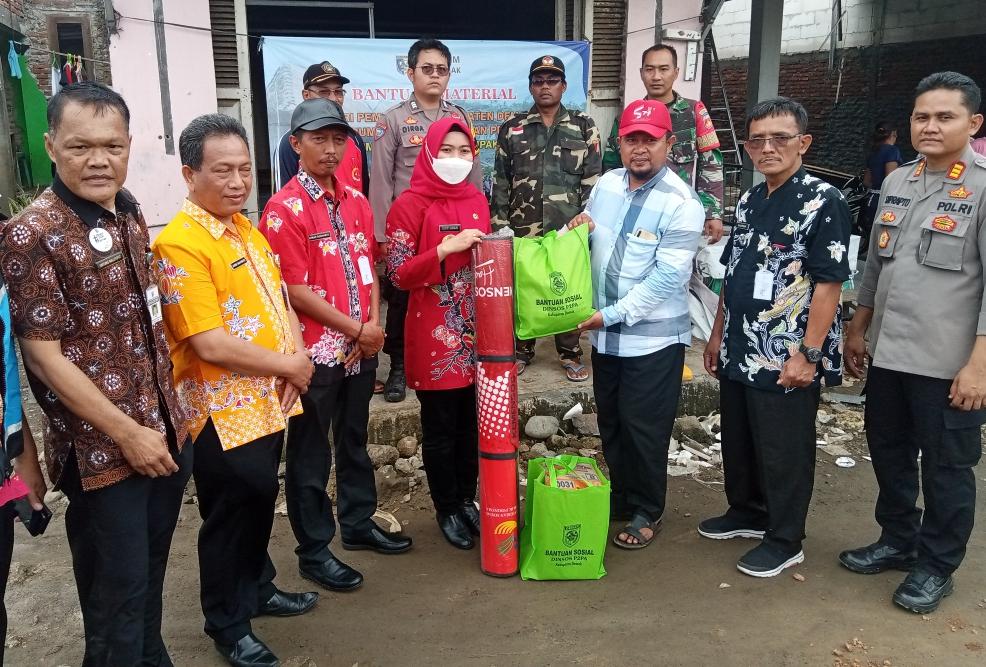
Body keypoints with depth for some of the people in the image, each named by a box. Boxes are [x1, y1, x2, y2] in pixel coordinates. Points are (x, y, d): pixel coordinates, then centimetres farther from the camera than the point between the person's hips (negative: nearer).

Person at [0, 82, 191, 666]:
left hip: (166, 430, 7)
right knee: (117, 593, 9)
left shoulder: (129, 214, 6)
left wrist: (169, 417, 13)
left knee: (151, 577, 22)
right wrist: (127, 433, -14)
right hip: (102, 451, -6)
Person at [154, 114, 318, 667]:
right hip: (223, 410, -8)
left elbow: (279, 301, 13)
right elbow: (209, 344, -25)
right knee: (230, 515, 9)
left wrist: (296, 361, -5)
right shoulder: (180, 243, -20)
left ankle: (257, 590, 44)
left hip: (269, 401, 8)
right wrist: (287, 365, -15)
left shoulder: (247, 230, 7)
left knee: (260, 502, 23)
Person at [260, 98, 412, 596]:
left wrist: (374, 325, -3)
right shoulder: (284, 209, -12)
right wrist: (355, 330, -12)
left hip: (362, 346, 7)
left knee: (355, 441, 20)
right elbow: (295, 291, -16)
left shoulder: (356, 201, 9)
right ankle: (313, 551, 21)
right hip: (316, 349, -6)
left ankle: (358, 524, 37)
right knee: (310, 453, 7)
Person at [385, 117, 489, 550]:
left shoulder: (477, 201, 10)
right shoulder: (410, 205, -9)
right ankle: (447, 510, 23)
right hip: (435, 335, -5)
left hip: (476, 330, 6)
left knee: (472, 422, 15)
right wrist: (446, 249, -22)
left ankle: (467, 499, 32)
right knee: (440, 427, 7)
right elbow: (398, 274, -14)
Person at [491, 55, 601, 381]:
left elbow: (593, 180, 2)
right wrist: (500, 227, 1)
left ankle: (571, 354, 19)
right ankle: (522, 349, 23)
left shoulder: (584, 127, 5)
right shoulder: (512, 129, 7)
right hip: (522, 229, 1)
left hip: (569, 229, -1)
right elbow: (500, 182, 7)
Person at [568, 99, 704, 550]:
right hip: (605, 333, 6)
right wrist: (575, 229, -7)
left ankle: (647, 512, 23)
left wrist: (613, 314, -21)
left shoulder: (681, 203, -16)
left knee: (644, 429, 3)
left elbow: (668, 276, -20)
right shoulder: (606, 184, 4)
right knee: (610, 423, 17)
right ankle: (618, 499, 36)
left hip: (654, 338, -6)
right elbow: (585, 243, 17)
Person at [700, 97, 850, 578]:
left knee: (784, 452, 6)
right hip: (738, 353, 7)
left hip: (786, 360, -7)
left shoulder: (823, 201, -12)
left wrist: (808, 353, -17)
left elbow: (828, 283, -15)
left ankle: (785, 541, 23)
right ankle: (747, 512, 40)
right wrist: (717, 335, 15)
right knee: (736, 442, 19)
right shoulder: (749, 201, 10)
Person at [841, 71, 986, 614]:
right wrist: (857, 329, 17)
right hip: (888, 354, 6)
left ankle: (936, 566, 27)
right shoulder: (896, 182, 9)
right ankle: (898, 541, 37)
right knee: (889, 455, 17)